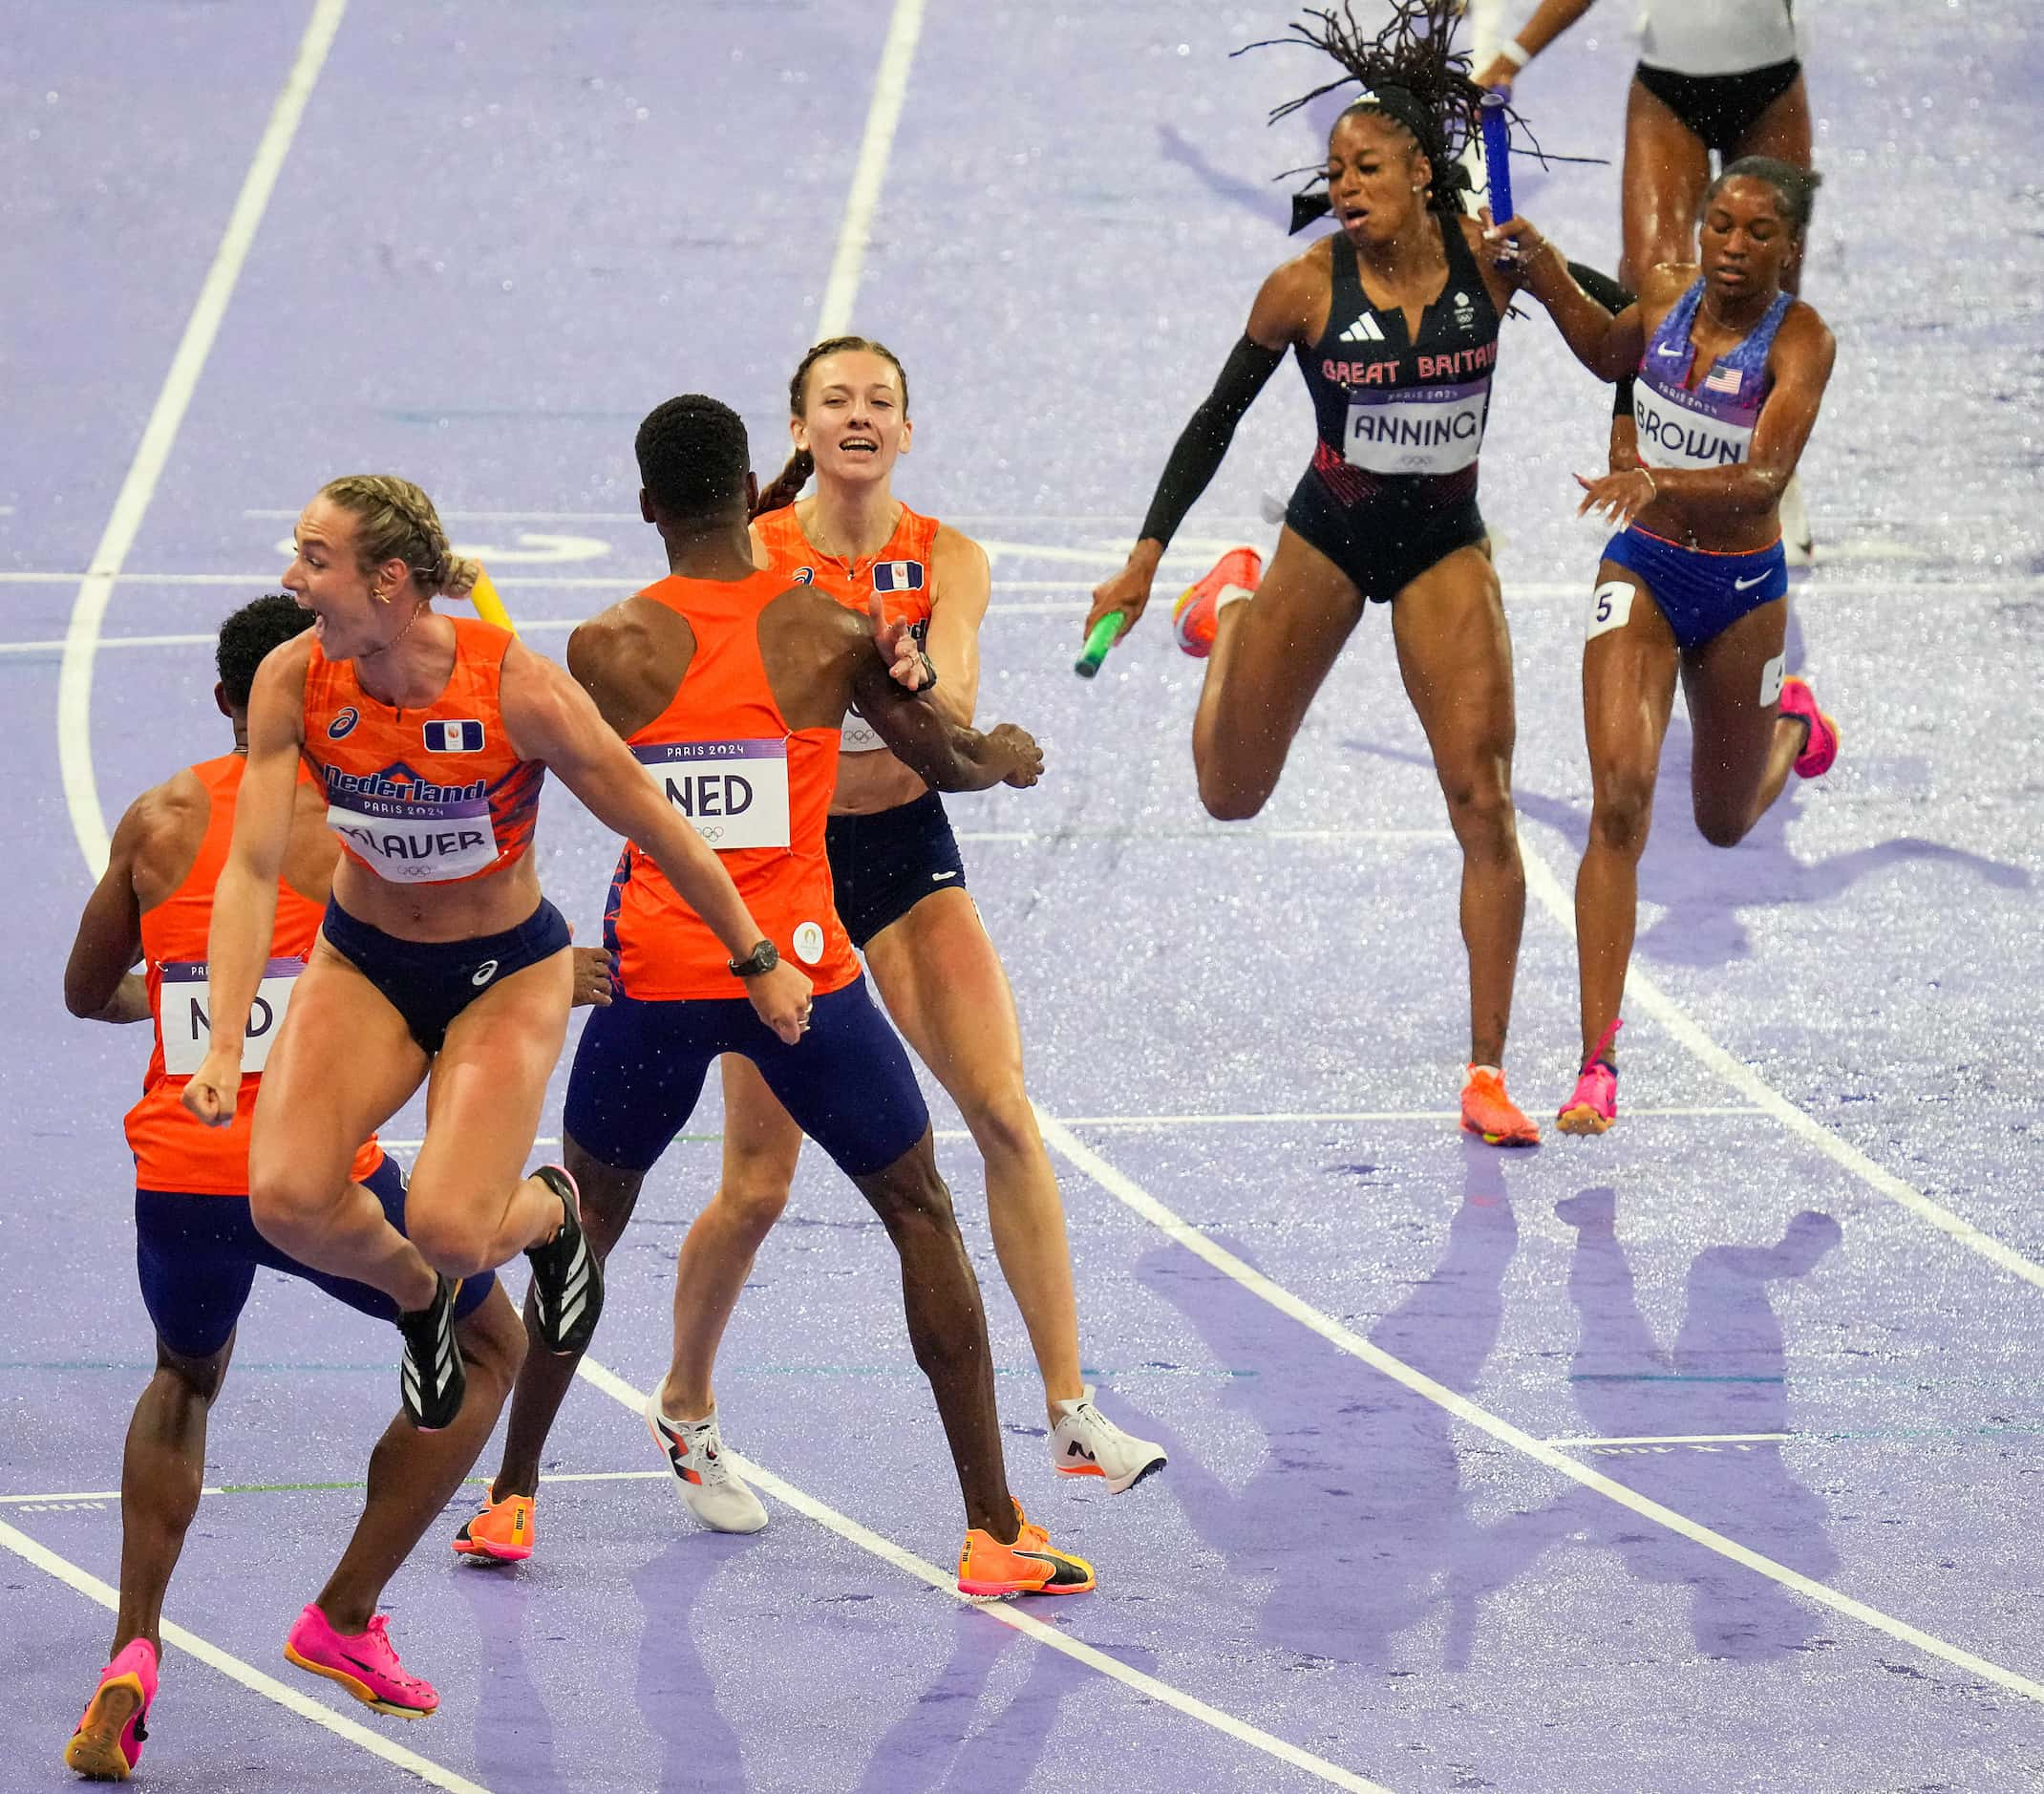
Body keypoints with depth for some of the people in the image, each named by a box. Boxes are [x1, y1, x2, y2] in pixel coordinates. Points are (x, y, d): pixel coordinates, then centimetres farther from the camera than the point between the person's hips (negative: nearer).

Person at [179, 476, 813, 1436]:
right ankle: (418, 1298, 16)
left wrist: (762, 968, -4)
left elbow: (659, 831, -14)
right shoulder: (292, 682, -18)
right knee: (286, 1198, -20)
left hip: (505, 972, -3)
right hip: (363, 963, 3)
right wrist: (225, 1049, -29)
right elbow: (251, 869, -18)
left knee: (448, 1231, -21)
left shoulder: (518, 688, -27)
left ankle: (548, 1210, 20)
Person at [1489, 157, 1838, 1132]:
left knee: (1724, 825, 19)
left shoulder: (1800, 339, -18)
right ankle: (1597, 1061, -19)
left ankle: (1791, 720, 57)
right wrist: (1550, 278, 3)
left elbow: (1766, 478, -32)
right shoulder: (1667, 294, -5)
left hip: (1742, 591, -2)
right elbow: (1611, 354, 20)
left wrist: (1658, 481, -49)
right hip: (1642, 573, 2)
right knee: (1621, 798, -17)